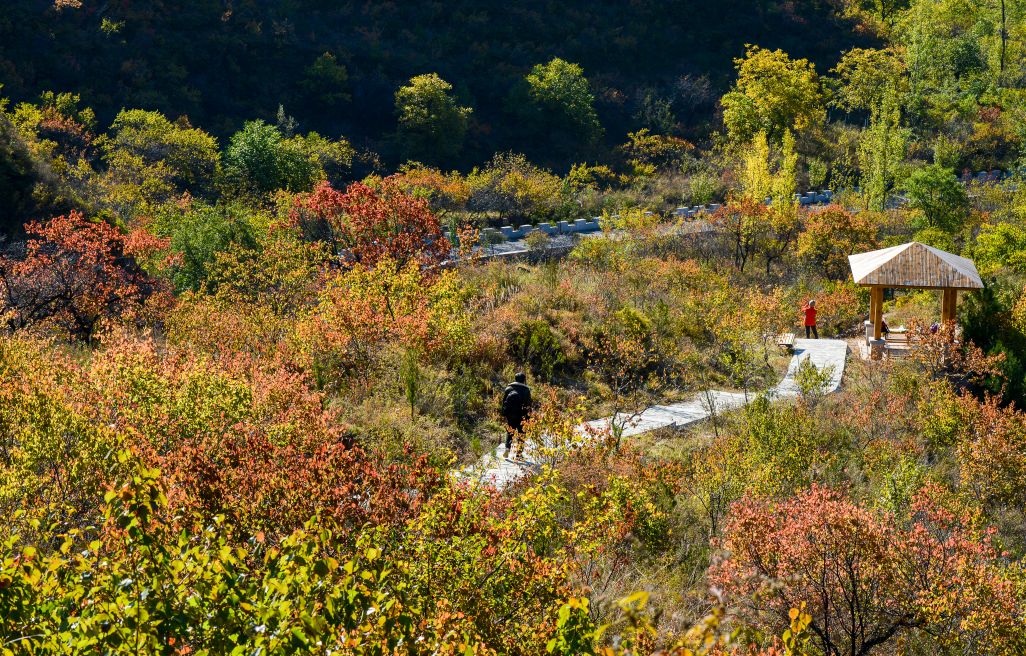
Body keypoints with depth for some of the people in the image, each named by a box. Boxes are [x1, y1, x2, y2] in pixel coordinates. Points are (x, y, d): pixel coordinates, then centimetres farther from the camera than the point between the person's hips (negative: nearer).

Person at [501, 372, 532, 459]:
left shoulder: (509, 387, 7)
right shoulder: (526, 389, 2)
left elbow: (504, 401, 6)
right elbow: (528, 404, 0)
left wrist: (503, 414, 9)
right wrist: (528, 416, 4)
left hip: (510, 413, 2)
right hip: (521, 415, -2)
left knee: (510, 432, 14)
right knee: (521, 433, 7)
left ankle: (507, 448, -8)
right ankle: (519, 453, 4)